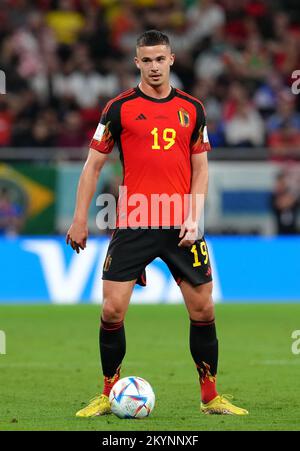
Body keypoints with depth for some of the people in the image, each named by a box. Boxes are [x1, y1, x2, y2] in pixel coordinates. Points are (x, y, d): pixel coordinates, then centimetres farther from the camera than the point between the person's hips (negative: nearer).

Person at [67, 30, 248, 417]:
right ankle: (109, 395, 9)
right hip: (132, 225, -2)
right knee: (112, 311, -6)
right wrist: (80, 219, -1)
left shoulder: (192, 109, 8)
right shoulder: (120, 107, 1)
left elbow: (200, 169, 10)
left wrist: (193, 218, -3)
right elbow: (93, 164, 4)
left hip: (181, 228, 2)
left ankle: (210, 397, 15)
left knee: (203, 311, 2)